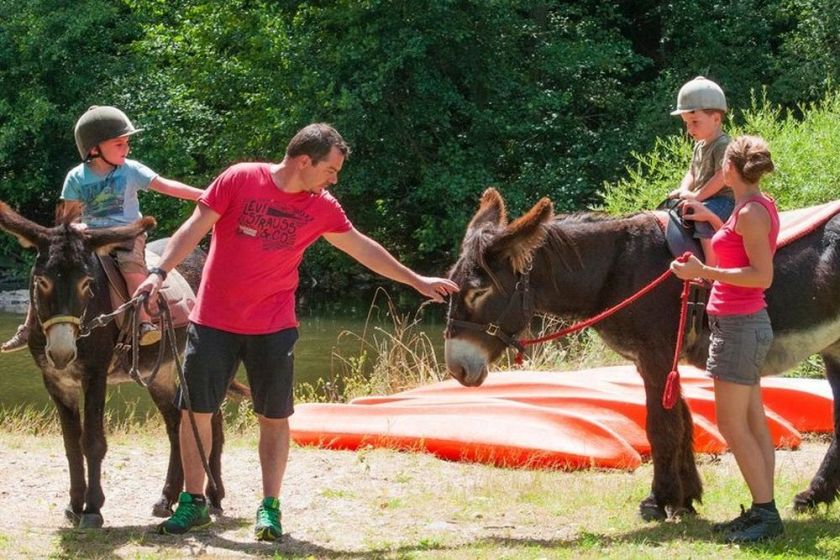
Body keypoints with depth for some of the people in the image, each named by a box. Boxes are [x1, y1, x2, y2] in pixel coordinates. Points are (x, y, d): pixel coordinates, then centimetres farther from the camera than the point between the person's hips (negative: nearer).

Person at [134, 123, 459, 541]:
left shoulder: (322, 208, 1)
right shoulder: (240, 180, -9)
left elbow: (363, 248, 14)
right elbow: (194, 229, -8)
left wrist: (417, 281, 19)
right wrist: (160, 272, -20)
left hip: (273, 328, 2)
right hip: (213, 320, -2)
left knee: (275, 416, 0)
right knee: (195, 410, 1)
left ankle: (269, 508, 9)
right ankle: (193, 503, 12)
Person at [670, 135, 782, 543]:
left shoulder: (751, 211, -17)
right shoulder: (761, 206, 11)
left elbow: (762, 276, -23)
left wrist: (703, 272, -24)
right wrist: (712, 219, 22)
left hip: (739, 326, -10)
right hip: (743, 325, 10)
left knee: (732, 425, -8)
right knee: (752, 424, 11)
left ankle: (766, 514, -6)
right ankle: (762, 512, 14)